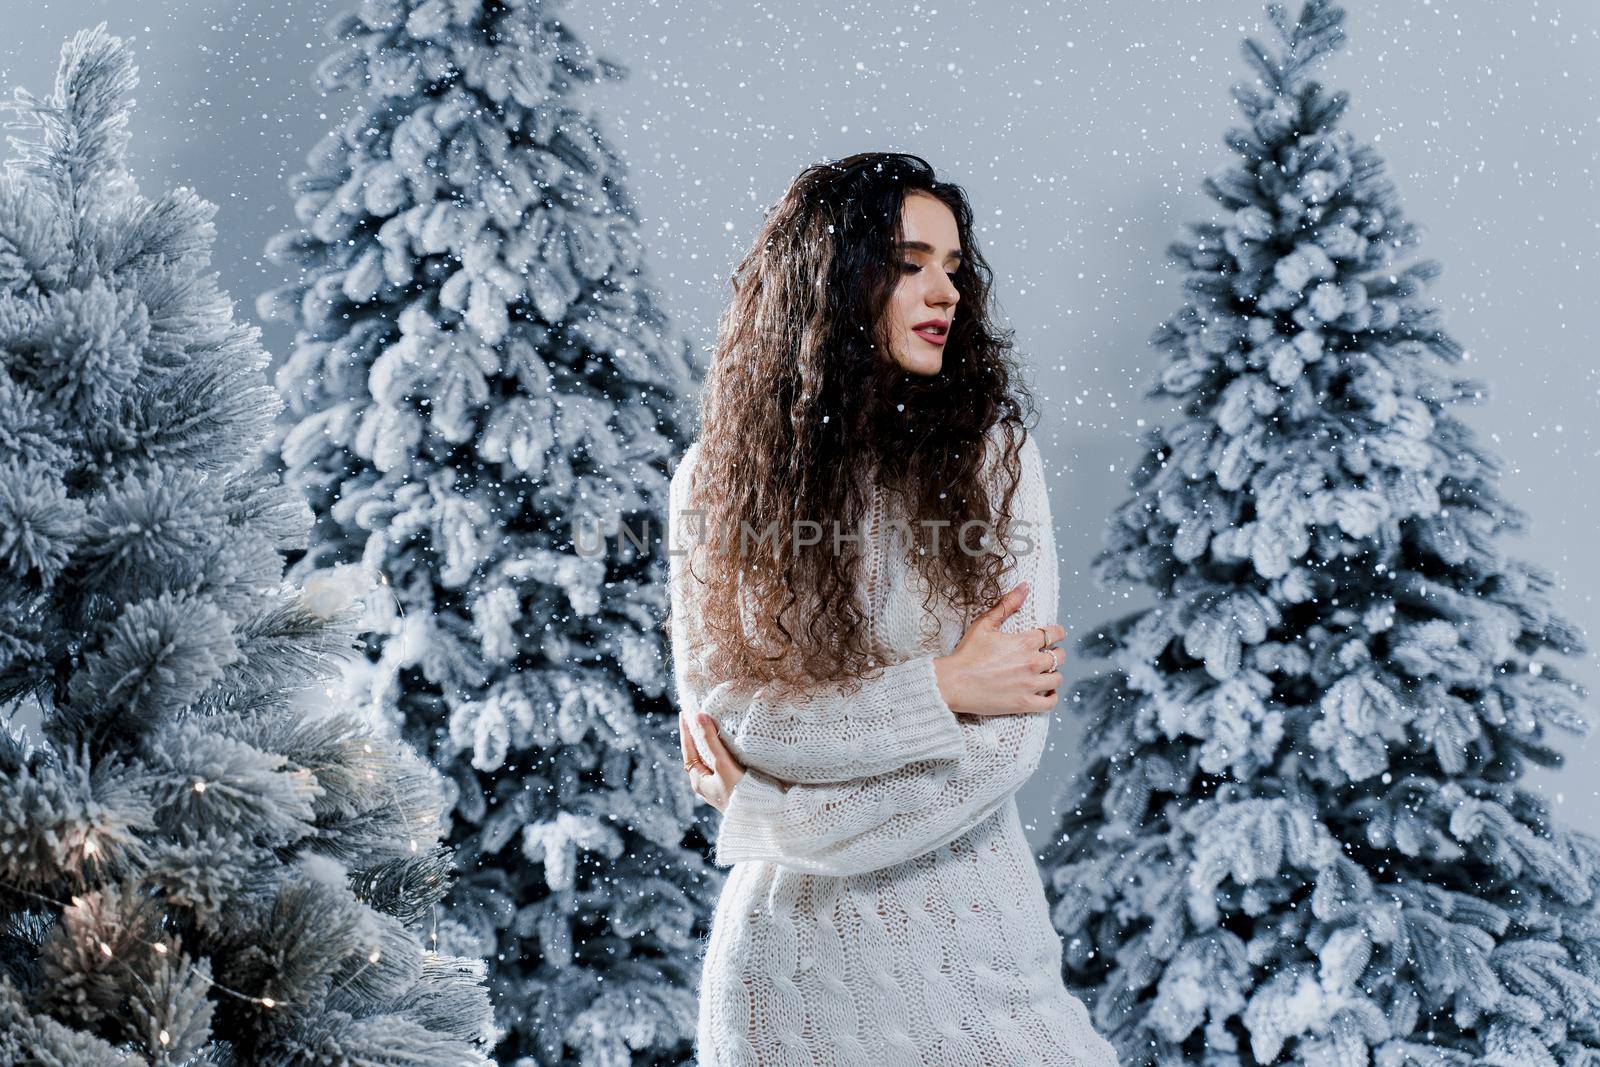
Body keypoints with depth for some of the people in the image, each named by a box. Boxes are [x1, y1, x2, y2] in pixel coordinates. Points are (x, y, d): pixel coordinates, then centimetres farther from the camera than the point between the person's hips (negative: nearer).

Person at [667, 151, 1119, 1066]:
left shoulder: (991, 456, -4)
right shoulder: (718, 478, -1)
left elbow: (1012, 742, -12)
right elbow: (722, 712, -9)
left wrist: (784, 818, -11)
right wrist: (941, 688, -15)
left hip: (973, 929, 0)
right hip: (791, 934, 0)